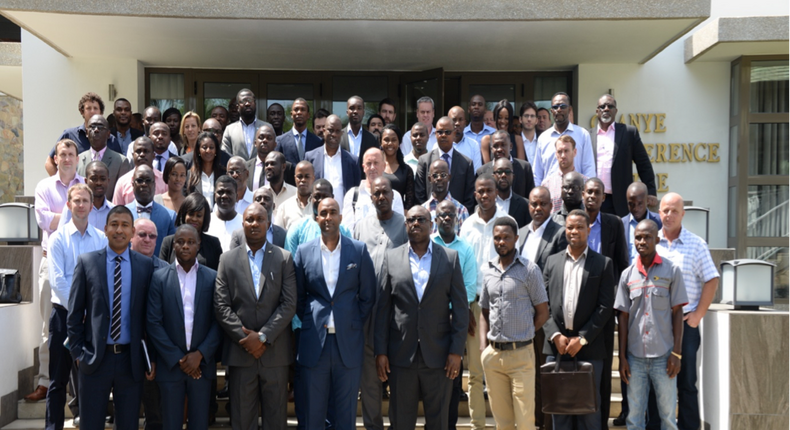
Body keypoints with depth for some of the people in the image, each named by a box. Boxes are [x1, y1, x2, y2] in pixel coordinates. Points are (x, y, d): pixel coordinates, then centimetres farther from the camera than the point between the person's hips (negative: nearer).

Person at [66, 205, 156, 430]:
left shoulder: (146, 265, 1)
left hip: (131, 359, 0)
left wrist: (152, 357, 2)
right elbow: (74, 313, 3)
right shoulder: (86, 262, 1)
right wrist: (78, 352, -1)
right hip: (95, 358, 0)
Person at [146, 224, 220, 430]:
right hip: (170, 365, 0)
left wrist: (200, 354, -10)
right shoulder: (159, 277, 0)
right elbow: (153, 323, -4)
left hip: (202, 364, 0)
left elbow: (218, 321, 0)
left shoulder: (213, 278, 2)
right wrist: (177, 358, -9)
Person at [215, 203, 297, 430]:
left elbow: (289, 304, -3)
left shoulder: (284, 258, 5)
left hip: (275, 352, 0)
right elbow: (221, 306, 1)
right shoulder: (227, 259, 7)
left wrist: (263, 336, -11)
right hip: (240, 352, 1)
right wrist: (244, 338, -9)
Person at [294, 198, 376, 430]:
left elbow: (368, 296, 6)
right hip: (314, 343, 1)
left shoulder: (359, 250, 2)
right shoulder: (304, 252, 4)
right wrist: (311, 322, 4)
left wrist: (353, 324, 2)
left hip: (349, 342, 0)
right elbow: (298, 296, 10)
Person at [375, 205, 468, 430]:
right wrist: (381, 352, -1)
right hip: (401, 356, 0)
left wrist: (456, 351, -4)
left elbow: (460, 307, 2)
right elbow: (382, 308, 4)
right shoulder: (391, 258, 6)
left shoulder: (450, 257, 5)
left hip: (438, 356, 0)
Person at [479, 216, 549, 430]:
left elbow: (542, 313, 0)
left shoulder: (529, 270, -3)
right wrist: (483, 347, 6)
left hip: (521, 354, -4)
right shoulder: (488, 271, 10)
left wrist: (521, 337, -2)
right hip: (492, 356, 4)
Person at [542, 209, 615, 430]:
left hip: (589, 347, -2)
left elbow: (605, 306, -4)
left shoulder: (603, 264, 3)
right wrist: (555, 335, -6)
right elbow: (544, 303, 6)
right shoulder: (552, 262, 11)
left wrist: (582, 338, -10)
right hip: (556, 345, 2)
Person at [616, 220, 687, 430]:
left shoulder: (672, 271, -1)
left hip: (663, 356, -2)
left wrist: (677, 353, -6)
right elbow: (623, 317, 7)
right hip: (635, 356, 2)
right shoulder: (627, 275, 5)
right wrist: (622, 357, 4)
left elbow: (677, 313, 0)